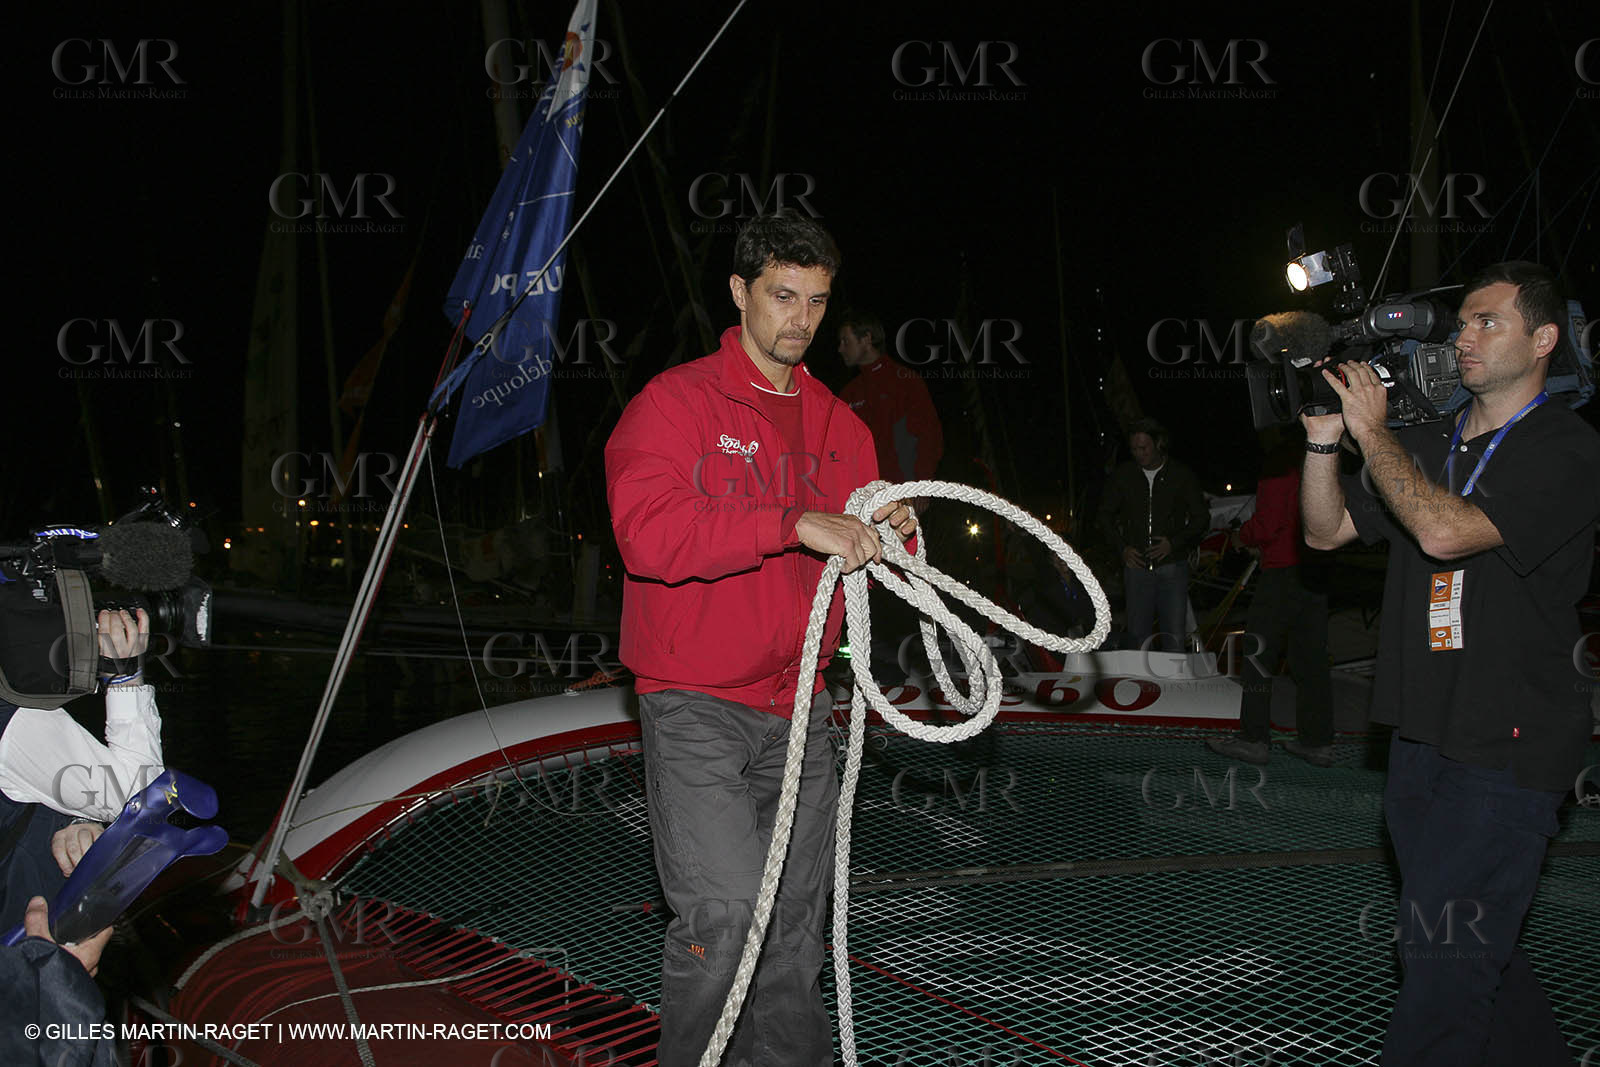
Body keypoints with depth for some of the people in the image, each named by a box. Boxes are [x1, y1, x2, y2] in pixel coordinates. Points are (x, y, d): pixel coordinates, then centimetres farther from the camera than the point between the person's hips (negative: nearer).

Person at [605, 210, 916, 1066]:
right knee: (724, 913, -16)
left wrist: (891, 538, -5)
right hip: (694, 705, -6)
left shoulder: (837, 424, 14)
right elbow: (647, 535, -21)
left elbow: (856, 562, 19)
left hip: (795, 707, 6)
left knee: (795, 927, 11)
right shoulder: (675, 402, -4)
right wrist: (794, 524, -26)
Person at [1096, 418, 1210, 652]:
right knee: (1137, 634, 1)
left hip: (1172, 565, -1)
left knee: (1174, 636, -5)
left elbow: (1201, 519, 7)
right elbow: (1105, 516, 16)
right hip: (1136, 565, 2)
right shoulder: (1122, 477, 7)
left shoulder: (1182, 476, 3)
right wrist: (1123, 547, 1)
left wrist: (1174, 543, -7)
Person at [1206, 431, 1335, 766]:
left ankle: (1254, 739, 0)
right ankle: (1317, 741, 12)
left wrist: (1243, 535, 4)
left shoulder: (1280, 464, -11)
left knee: (1258, 654, 0)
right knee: (1310, 659, 11)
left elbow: (1270, 521, -18)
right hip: (1317, 571, 8)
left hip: (1283, 572, -8)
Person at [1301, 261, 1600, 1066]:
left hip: (1509, 748, -7)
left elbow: (1445, 532, -23)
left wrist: (1372, 430, -14)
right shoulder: (1426, 447, 14)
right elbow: (1326, 530, 13)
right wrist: (1325, 438, -2)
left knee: (1443, 954, -8)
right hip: (1422, 735, 8)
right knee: (1473, 944, 18)